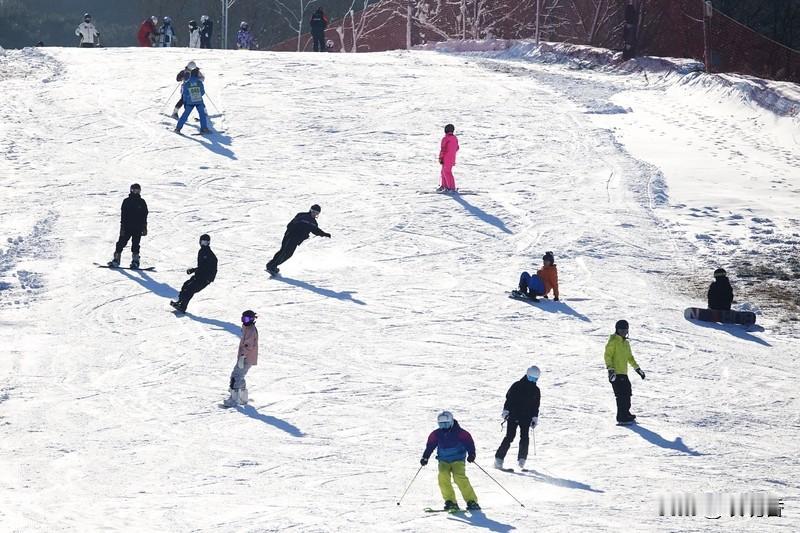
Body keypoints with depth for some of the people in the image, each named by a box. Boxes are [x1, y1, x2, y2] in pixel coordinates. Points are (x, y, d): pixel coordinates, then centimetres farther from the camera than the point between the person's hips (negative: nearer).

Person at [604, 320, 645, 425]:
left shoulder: (626, 343, 20)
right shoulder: (613, 341, -6)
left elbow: (630, 357, 30)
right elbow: (607, 356, -12)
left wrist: (637, 369, 28)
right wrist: (610, 369, -22)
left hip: (623, 373, 9)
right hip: (616, 373, -9)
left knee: (627, 393, 16)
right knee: (621, 395, -14)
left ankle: (626, 414, 31)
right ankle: (622, 418, -15)